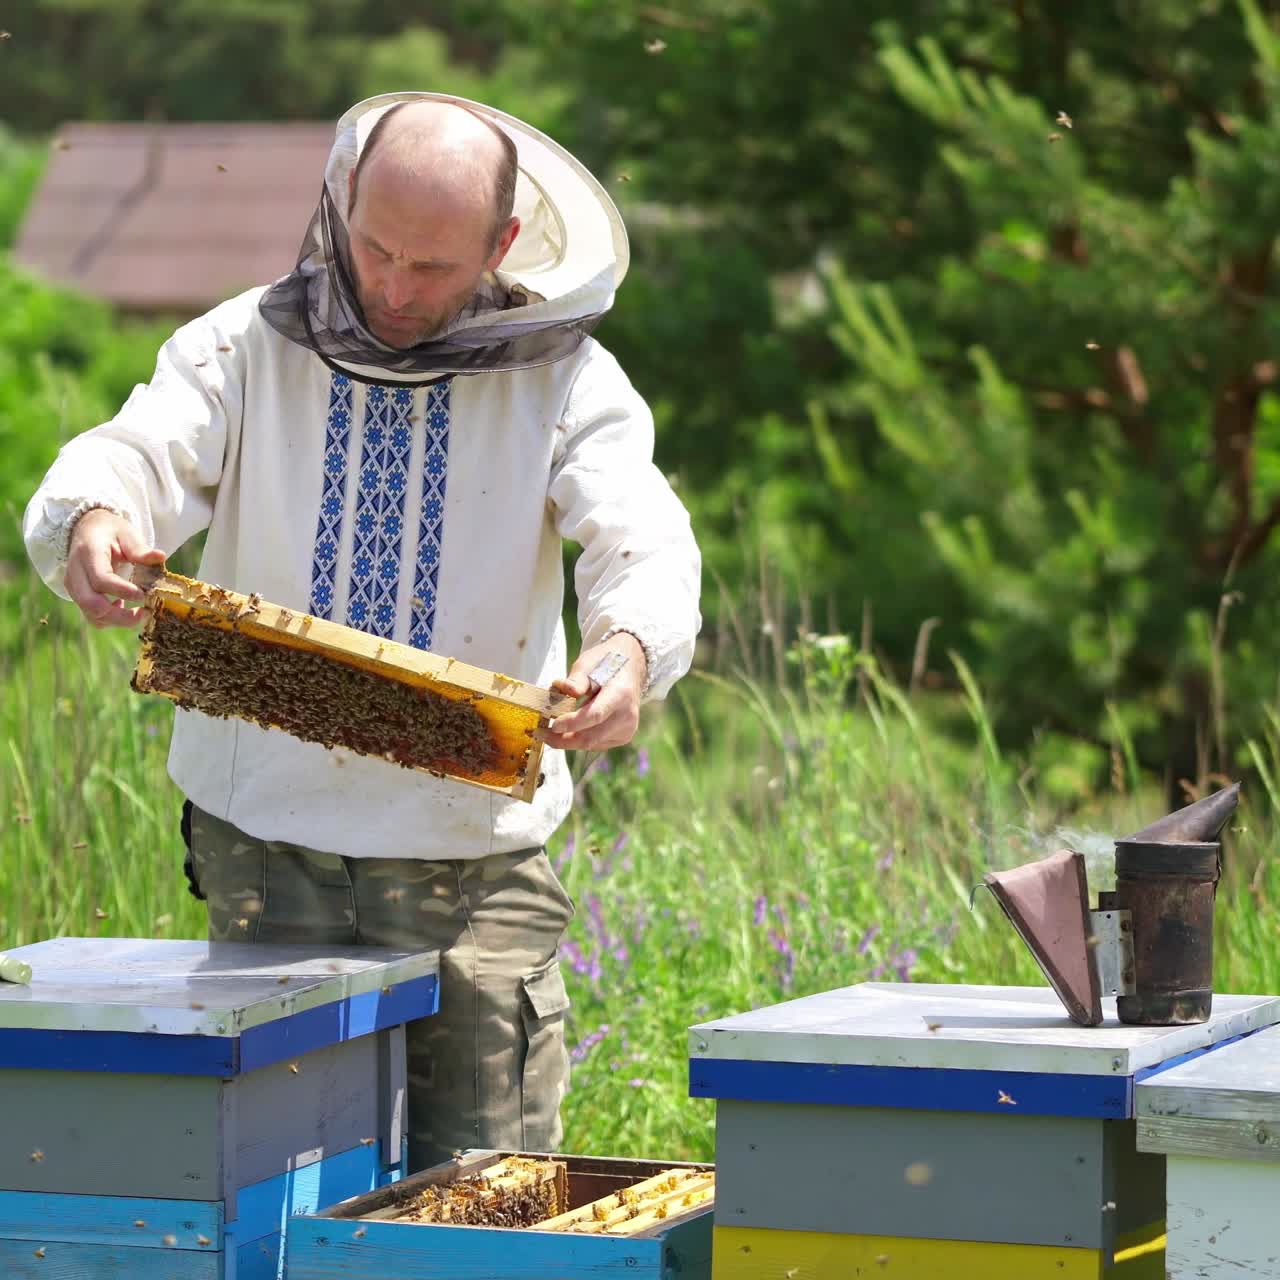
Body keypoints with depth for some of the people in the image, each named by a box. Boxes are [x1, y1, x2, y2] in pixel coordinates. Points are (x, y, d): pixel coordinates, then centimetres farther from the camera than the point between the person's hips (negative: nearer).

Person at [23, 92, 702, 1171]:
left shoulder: (565, 379, 1)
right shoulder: (246, 346, 4)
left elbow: (642, 540, -13)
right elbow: (143, 453, -10)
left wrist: (632, 647, -37)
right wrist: (88, 520, -35)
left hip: (474, 852, -1)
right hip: (266, 847, 1)